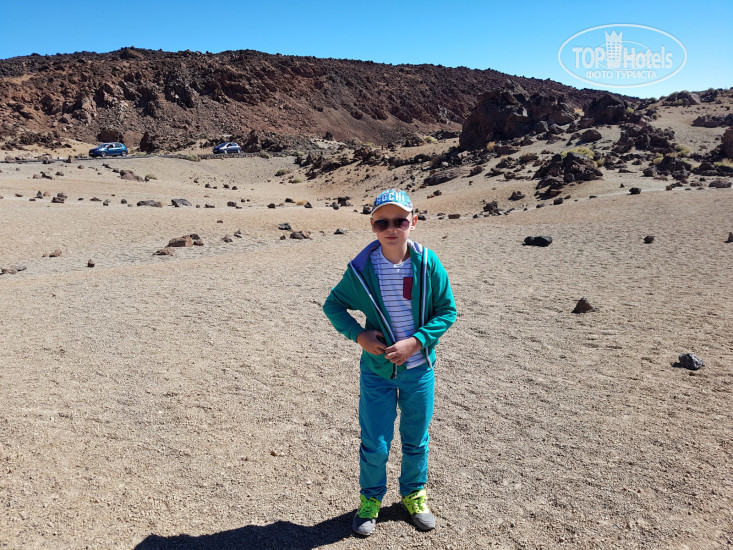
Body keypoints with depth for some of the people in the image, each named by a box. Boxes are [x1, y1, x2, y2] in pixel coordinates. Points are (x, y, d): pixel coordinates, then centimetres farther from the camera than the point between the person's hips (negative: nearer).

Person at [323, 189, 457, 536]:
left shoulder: (428, 264, -12)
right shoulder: (362, 269, -12)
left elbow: (447, 310, -4)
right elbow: (333, 305, 2)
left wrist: (416, 341, -17)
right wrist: (358, 335, -14)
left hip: (419, 370, 1)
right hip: (377, 371, -1)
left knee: (416, 441, 18)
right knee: (374, 445, 8)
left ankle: (414, 495, 45)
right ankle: (370, 500, 36)